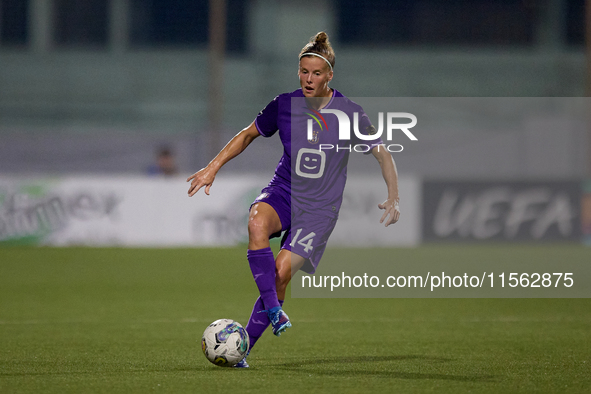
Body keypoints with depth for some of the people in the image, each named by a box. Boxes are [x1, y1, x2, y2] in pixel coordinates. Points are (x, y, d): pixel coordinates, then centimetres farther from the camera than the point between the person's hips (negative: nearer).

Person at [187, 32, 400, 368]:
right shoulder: (285, 104, -1)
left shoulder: (349, 112, -6)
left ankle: (244, 346, -6)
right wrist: (213, 168, 8)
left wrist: (394, 198, -7)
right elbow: (248, 135, 14)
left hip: (320, 207, -2)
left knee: (281, 271, -20)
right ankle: (273, 310, -31)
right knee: (257, 221, -35)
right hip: (283, 191, 2)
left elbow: (382, 154, 3)